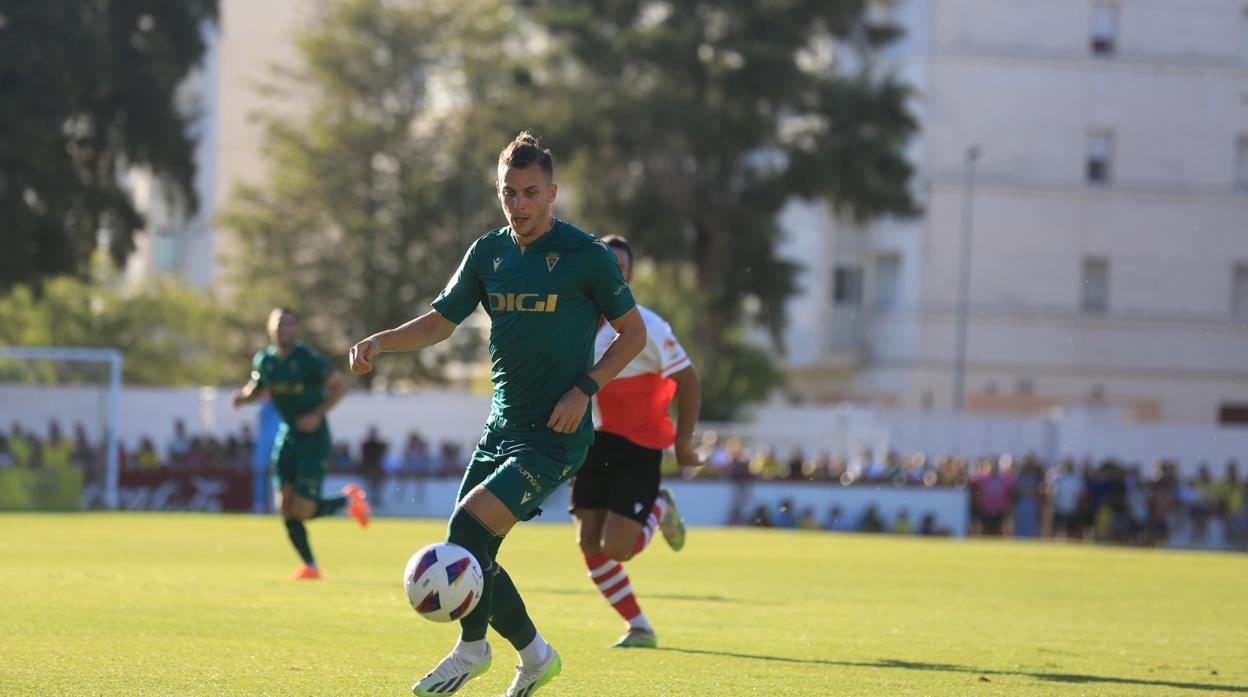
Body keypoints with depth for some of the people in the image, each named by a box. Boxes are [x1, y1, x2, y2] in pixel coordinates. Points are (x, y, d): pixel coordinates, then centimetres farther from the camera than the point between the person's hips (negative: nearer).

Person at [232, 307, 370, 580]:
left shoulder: (309, 359, -15)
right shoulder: (264, 361, 1)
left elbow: (340, 386, -6)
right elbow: (258, 388, 19)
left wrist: (317, 414, -17)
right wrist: (244, 396, -4)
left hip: (313, 438, -5)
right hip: (287, 436, 5)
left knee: (303, 511, -11)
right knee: (285, 506, -4)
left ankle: (349, 500, 18)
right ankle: (310, 566, 11)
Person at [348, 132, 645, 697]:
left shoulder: (584, 255, -8)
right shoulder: (488, 252, 8)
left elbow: (633, 332, -1)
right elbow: (440, 321, 13)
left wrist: (584, 389, -13)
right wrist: (379, 342, -5)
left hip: (555, 435, -7)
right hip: (500, 429, 7)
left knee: (468, 528, -20)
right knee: (470, 551, 5)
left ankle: (471, 649, 1)